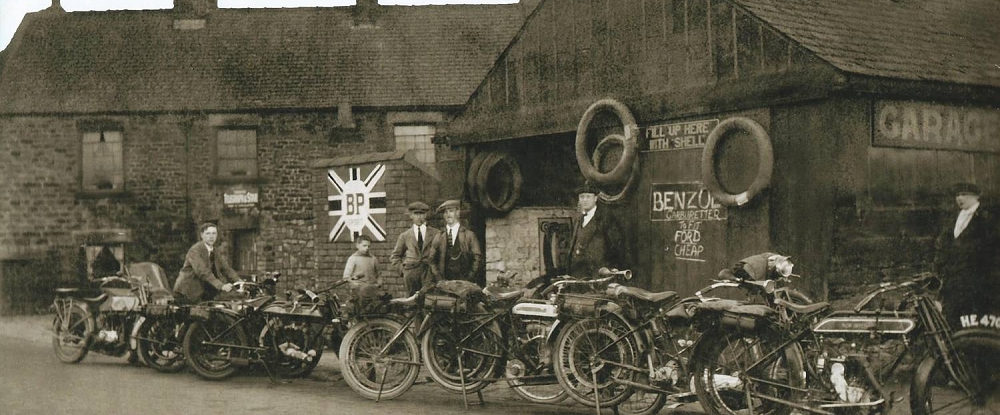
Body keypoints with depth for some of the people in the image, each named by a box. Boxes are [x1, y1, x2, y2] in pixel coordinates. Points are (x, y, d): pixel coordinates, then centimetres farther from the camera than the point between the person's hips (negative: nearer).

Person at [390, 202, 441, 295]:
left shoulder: (435, 234, 11)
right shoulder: (405, 235, 14)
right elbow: (394, 256, 21)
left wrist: (436, 269, 0)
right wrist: (402, 268, 7)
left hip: (429, 273, -1)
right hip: (410, 273, 1)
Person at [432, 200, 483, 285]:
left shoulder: (469, 235, 5)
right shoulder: (439, 237, 11)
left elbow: (477, 259, 2)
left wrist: (468, 279, -6)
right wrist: (440, 280, -2)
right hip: (445, 282, 1)